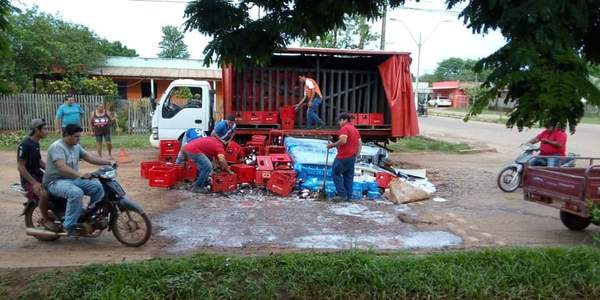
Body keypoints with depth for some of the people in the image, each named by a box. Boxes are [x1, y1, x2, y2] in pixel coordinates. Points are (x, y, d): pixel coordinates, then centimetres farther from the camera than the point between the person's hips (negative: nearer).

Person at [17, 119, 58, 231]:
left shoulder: (36, 143, 10)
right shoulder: (25, 144, -17)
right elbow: (21, 167, -20)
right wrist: (34, 183, -26)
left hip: (39, 175, 9)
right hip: (28, 179, -9)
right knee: (44, 194, -34)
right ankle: (46, 219, -11)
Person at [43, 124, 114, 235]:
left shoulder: (76, 146, 10)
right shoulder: (57, 147, -18)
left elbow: (89, 157, 10)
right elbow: (62, 167, -32)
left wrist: (108, 162, -2)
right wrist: (79, 174, -46)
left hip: (73, 179, 8)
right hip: (56, 181, -8)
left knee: (98, 186, -9)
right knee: (76, 193, -37)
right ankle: (69, 225, -24)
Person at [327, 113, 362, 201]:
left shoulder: (344, 128, -10)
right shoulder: (355, 129, 18)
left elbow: (343, 141, -25)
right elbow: (360, 143, 16)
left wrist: (332, 145, -14)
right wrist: (356, 155, 17)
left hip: (343, 156, -9)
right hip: (352, 157, 9)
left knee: (336, 173, -1)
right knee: (349, 176, 9)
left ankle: (342, 194, -7)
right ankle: (349, 196, 9)